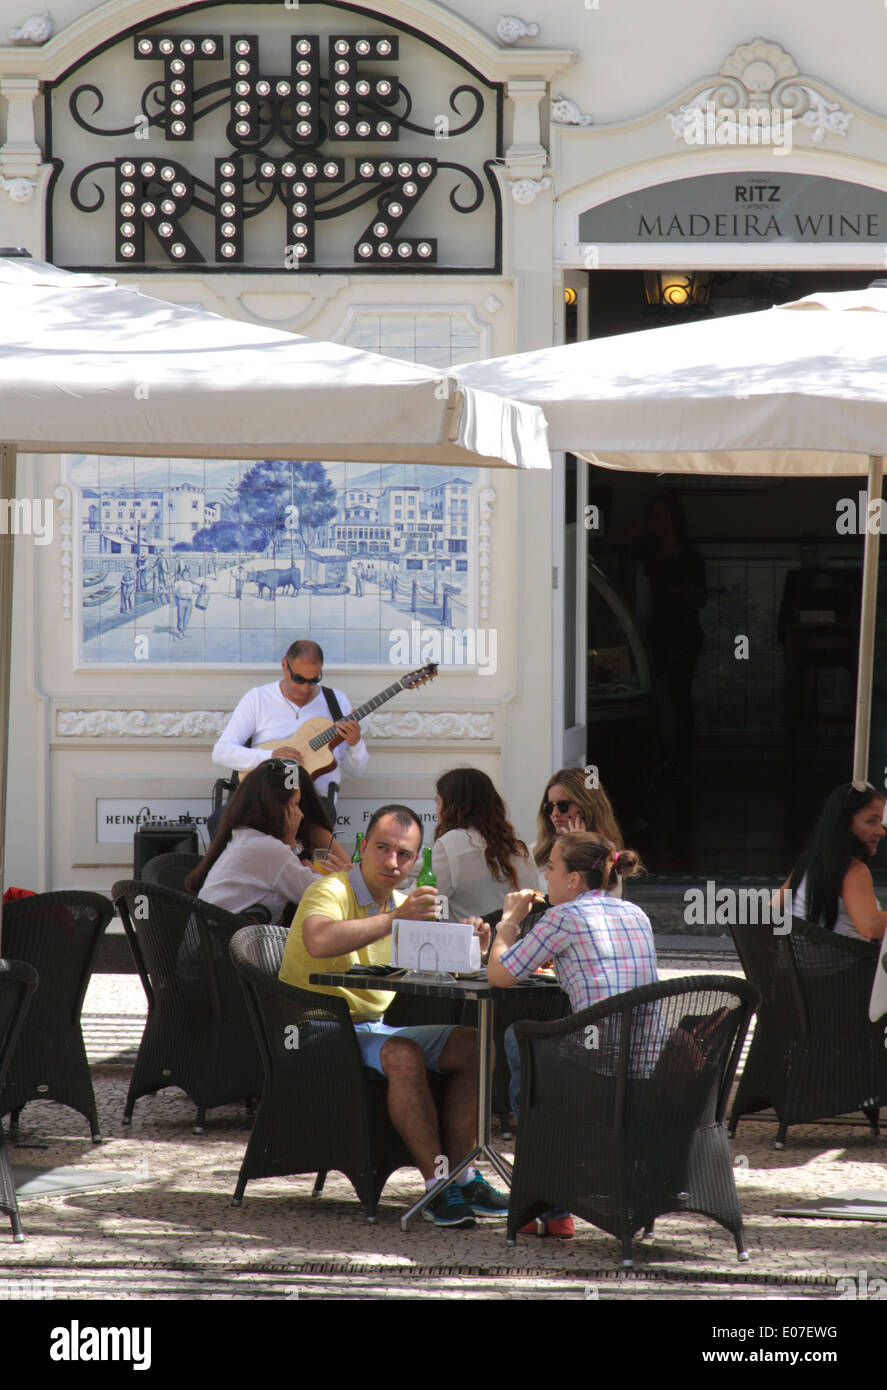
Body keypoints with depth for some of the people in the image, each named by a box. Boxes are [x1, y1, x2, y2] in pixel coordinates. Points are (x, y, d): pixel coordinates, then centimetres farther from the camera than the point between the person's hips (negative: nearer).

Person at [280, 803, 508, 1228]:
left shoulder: (401, 905, 14)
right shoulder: (330, 892, -13)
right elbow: (319, 941, -36)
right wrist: (394, 920, -36)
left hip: (375, 1027, 8)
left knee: (472, 1045, -9)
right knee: (404, 1054, -33)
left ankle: (459, 1174, -10)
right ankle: (438, 1185, -29)